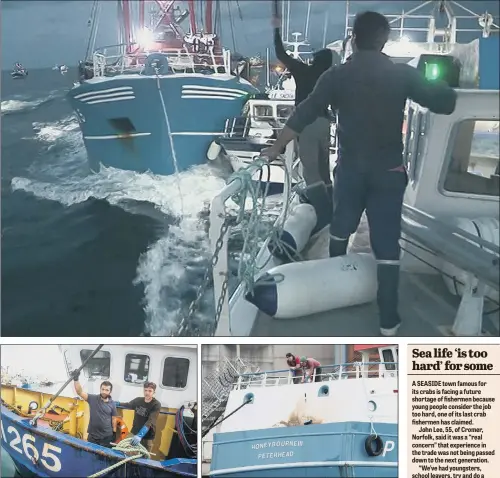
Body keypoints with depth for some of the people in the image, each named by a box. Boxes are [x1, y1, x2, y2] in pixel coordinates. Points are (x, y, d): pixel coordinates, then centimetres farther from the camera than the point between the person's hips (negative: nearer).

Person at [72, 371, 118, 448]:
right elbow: (80, 392, -17)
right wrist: (76, 379, -30)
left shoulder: (112, 404, -2)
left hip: (107, 436, 0)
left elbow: (114, 419, 5)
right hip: (93, 435, 0)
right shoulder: (92, 399, -7)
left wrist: (114, 433, 3)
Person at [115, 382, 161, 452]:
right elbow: (128, 405, 21)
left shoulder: (156, 405, -17)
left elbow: (150, 422, -28)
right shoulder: (138, 400, -2)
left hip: (147, 437, -4)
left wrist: (140, 436, -39)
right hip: (134, 433, 4)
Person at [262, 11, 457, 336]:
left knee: (341, 229, 24)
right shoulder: (402, 74, -4)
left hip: (350, 168, 1)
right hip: (389, 171, -1)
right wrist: (444, 89, 19)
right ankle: (389, 321, 3)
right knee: (387, 244, 1)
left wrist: (275, 149, 4)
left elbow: (303, 116, -4)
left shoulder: (337, 76, -3)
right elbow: (444, 102, -3)